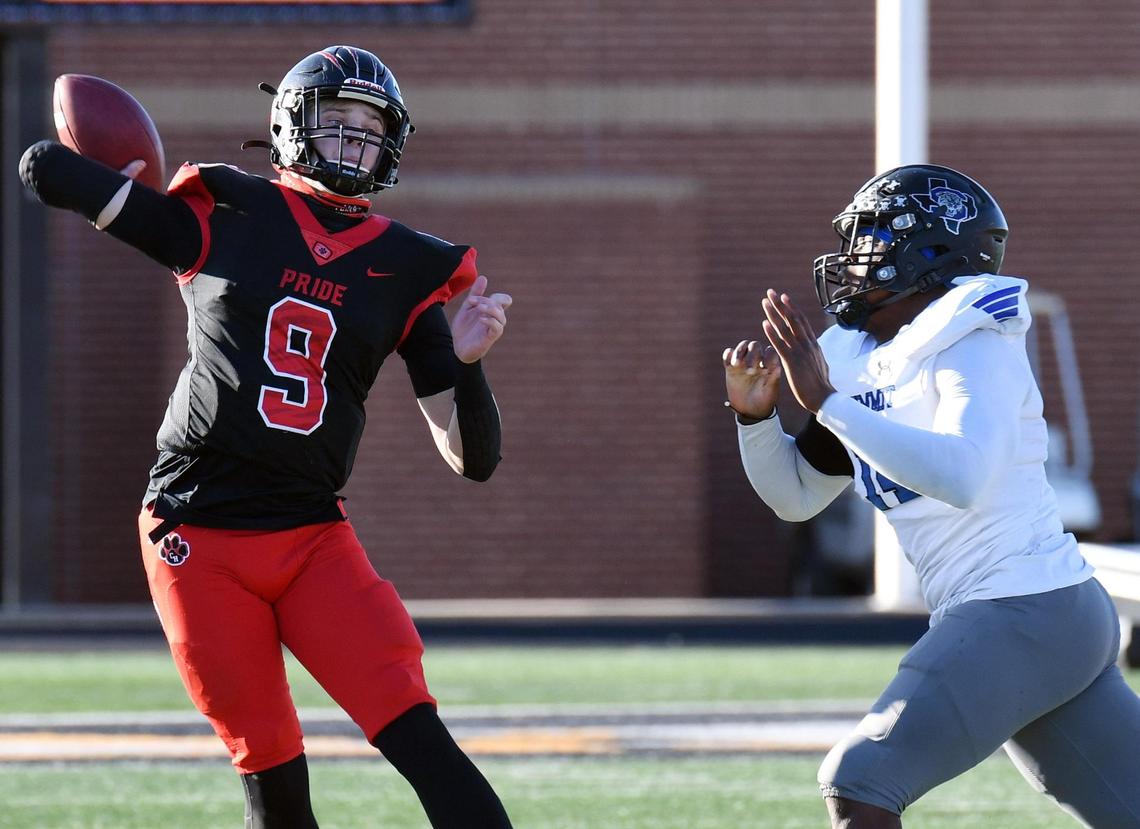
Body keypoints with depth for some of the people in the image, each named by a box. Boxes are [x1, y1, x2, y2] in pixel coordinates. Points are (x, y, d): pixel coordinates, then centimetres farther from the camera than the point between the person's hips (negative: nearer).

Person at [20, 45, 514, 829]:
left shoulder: (408, 271, 8)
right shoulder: (222, 215, 1)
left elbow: (472, 458, 6)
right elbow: (45, 167, 1)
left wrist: (467, 361, -11)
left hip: (315, 540, 2)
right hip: (199, 541, -2)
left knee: (422, 743, -14)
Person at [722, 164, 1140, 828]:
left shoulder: (972, 345, -11)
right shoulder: (864, 364, 14)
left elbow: (963, 475, -30)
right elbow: (797, 495, 22)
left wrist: (827, 401, -27)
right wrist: (756, 413, 3)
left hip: (1026, 615, -9)